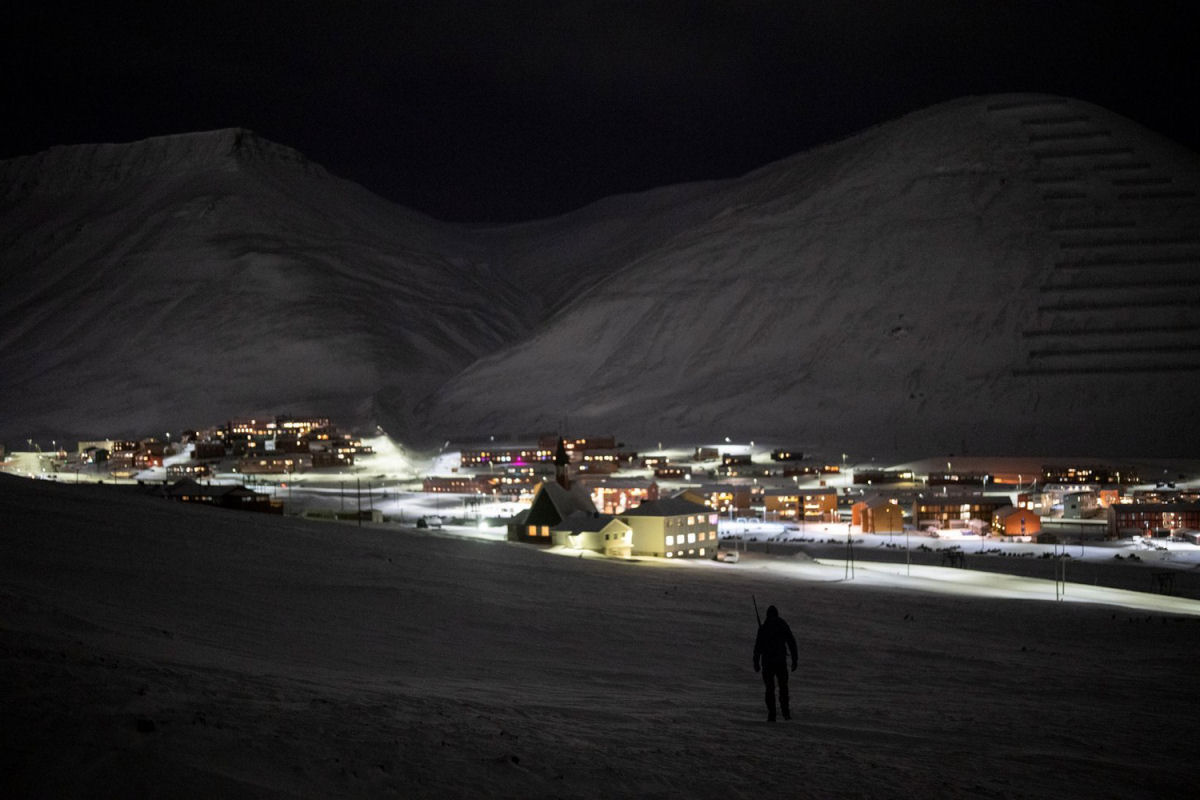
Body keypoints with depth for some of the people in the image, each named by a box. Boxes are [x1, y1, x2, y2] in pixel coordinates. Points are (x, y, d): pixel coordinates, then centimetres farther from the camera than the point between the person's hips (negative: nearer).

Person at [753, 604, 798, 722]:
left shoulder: (763, 628, -4)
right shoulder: (784, 626, 2)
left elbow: (758, 646, -7)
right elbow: (792, 644, 1)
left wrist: (756, 662, -1)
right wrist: (794, 660, 6)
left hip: (767, 662, -1)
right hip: (781, 661, 1)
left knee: (770, 689, 4)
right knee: (783, 686, 16)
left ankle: (771, 715, -2)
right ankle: (785, 711, 7)